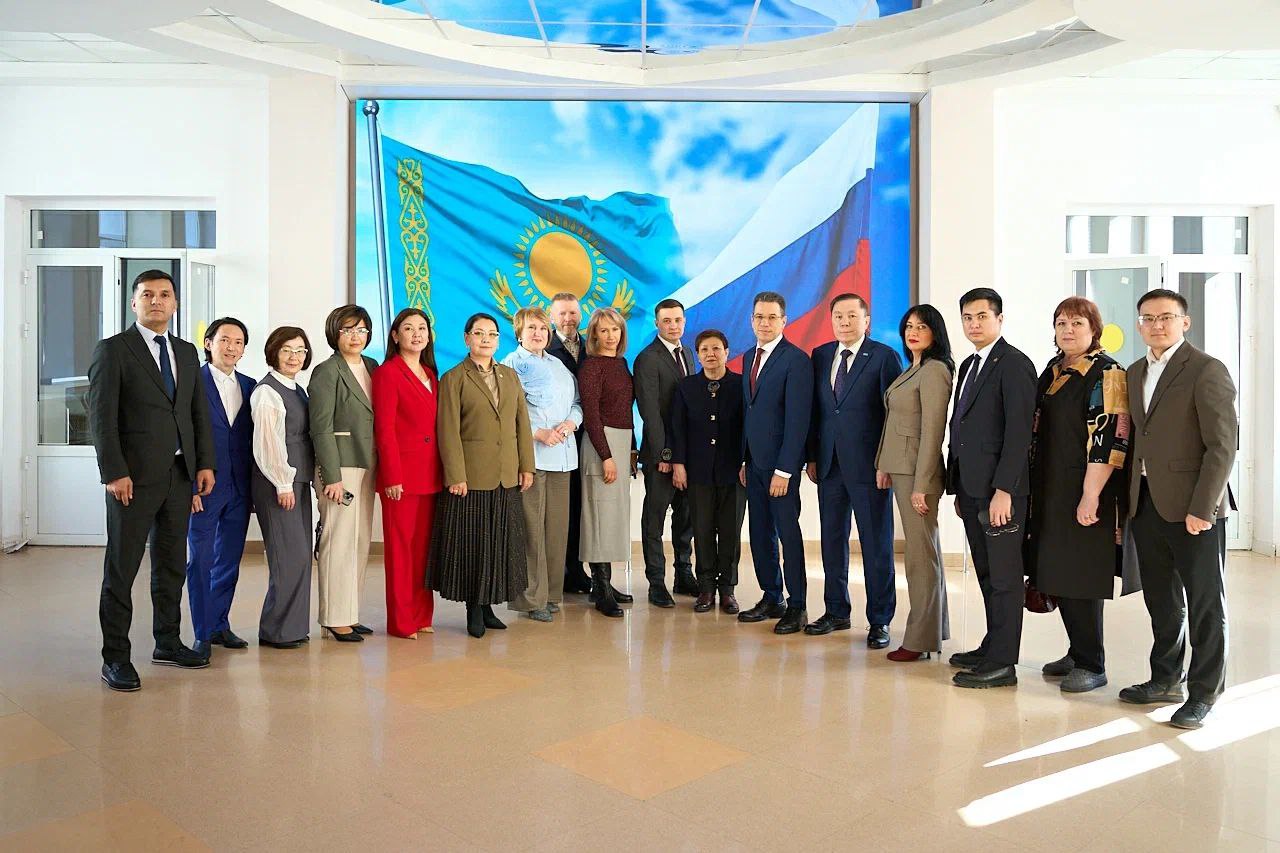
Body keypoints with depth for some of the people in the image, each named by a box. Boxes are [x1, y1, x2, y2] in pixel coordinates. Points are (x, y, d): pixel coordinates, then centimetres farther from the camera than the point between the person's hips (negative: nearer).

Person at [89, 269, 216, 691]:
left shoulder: (186, 352, 15)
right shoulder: (112, 350, -3)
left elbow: (200, 412, 14)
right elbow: (102, 415, -9)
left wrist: (205, 463, 5)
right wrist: (114, 472, -15)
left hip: (180, 474, 6)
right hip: (135, 476, -6)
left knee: (172, 564, 14)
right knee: (122, 568, 1)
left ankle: (167, 642, 26)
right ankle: (115, 657, 11)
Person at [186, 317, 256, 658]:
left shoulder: (249, 386, 10)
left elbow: (251, 438, 10)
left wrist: (255, 487, 6)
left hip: (239, 489, 5)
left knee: (230, 560, 12)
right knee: (200, 561, 3)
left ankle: (220, 625, 25)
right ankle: (203, 633, 12)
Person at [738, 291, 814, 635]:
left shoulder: (797, 360, -11)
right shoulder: (749, 357, 13)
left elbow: (797, 420, -15)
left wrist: (784, 470, -18)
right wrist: (744, 459, 12)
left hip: (780, 464, -7)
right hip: (754, 462, 7)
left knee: (788, 533, 1)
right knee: (761, 533, 11)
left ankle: (797, 607, 12)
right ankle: (772, 599, 23)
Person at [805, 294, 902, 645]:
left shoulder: (884, 356, -4)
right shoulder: (821, 355, 11)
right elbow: (814, 409, 12)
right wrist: (812, 456, 8)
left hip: (869, 466, -5)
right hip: (829, 464, 5)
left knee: (876, 545, 3)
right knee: (832, 541, 13)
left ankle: (879, 621, 13)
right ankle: (837, 612, 26)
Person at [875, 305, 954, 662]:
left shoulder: (935, 370, -12)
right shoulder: (912, 370, 17)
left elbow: (932, 431, -17)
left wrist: (921, 485, -19)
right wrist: (883, 465, 11)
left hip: (918, 471, -10)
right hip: (900, 469, 10)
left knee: (921, 554, -4)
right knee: (925, 550, 15)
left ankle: (920, 639, 3)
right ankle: (934, 628, 26)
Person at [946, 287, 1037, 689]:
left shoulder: (1014, 364, -9)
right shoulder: (968, 365, 18)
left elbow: (1019, 433, -16)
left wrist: (1003, 490, -21)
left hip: (999, 489, -8)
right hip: (971, 488, 8)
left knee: (1004, 576, 0)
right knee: (986, 574, 15)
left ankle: (1002, 663, 7)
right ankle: (992, 647, 25)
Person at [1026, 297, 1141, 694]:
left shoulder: (1107, 373, -11)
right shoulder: (1053, 370, 12)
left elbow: (1110, 441, -17)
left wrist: (1090, 497, -21)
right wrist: (1035, 489, 15)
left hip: (1085, 493, -7)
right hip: (1051, 491, 8)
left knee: (1079, 577, -2)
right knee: (1058, 574, 12)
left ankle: (1092, 665, 12)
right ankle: (1078, 652, 26)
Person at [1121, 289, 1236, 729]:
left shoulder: (1207, 370, -8)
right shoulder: (1135, 373, 13)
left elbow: (1222, 446, -13)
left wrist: (1201, 508, -18)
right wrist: (1129, 498, 8)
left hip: (1192, 508, -6)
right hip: (1146, 505, 7)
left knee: (1205, 605, 6)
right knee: (1161, 601, 16)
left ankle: (1203, 693, 16)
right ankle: (1165, 679, 30)